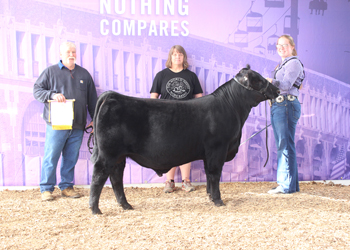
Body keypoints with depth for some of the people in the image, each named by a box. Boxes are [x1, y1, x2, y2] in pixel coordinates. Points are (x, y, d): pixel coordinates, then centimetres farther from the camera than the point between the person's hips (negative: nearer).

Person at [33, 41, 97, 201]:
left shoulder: (84, 74, 15)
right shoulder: (51, 71, 6)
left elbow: (92, 99, 17)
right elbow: (37, 90, 3)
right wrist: (52, 94, -15)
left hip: (78, 126, 3)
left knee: (71, 158, 7)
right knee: (51, 156, -1)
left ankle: (66, 187, 19)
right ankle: (46, 189, 10)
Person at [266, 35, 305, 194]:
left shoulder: (294, 63, -5)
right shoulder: (282, 64, 23)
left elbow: (286, 84, -19)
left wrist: (271, 81, -31)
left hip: (287, 106, -10)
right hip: (277, 105, 10)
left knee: (285, 145, -9)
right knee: (282, 145, 10)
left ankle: (287, 185, -4)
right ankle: (291, 184, 18)